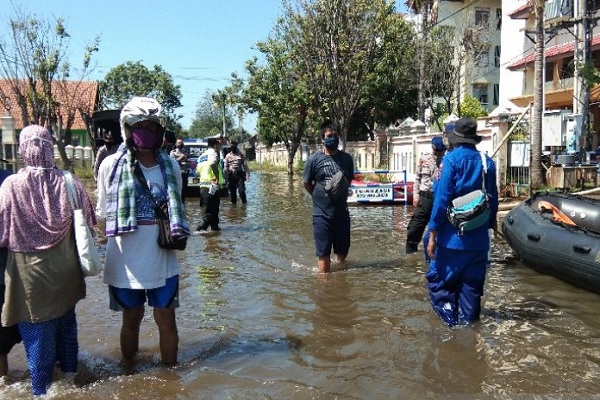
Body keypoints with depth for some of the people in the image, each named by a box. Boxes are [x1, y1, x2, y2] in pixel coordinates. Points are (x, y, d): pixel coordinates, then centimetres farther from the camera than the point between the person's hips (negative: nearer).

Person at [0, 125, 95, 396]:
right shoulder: (68, 182, -10)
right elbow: (87, 223, -2)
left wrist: (23, 239, 10)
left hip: (30, 274, -3)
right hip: (64, 271, 3)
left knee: (38, 331, 11)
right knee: (66, 323, 22)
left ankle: (41, 388, 25)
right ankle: (70, 370, 40)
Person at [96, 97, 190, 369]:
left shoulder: (170, 165, 1)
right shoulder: (111, 165, -7)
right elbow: (103, 211, 3)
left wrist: (175, 232, 0)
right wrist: (124, 222, -7)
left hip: (163, 261, 2)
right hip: (126, 262, -1)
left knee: (166, 320, 11)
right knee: (131, 320, 15)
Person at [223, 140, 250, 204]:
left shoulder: (240, 155, 5)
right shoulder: (228, 156, 6)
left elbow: (245, 165, 6)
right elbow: (225, 167, 7)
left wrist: (247, 174, -2)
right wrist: (226, 177, 1)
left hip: (239, 174, -1)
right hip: (231, 175, 1)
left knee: (241, 190, -9)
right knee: (232, 190, 6)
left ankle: (244, 202, 4)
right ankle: (233, 202, 17)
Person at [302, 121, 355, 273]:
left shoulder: (346, 158, 2)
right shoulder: (314, 159, -7)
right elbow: (307, 183, 4)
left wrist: (341, 195, 4)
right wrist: (320, 198, 3)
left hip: (342, 212, 3)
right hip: (321, 214, -3)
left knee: (342, 249, 15)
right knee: (323, 252, 0)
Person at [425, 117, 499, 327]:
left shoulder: (452, 159, -8)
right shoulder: (488, 162, 7)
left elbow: (442, 199, -13)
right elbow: (493, 201, 10)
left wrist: (433, 234, -10)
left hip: (453, 238, -5)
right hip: (479, 240, 5)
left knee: (440, 284, 4)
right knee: (472, 287, 12)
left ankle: (453, 324, -3)